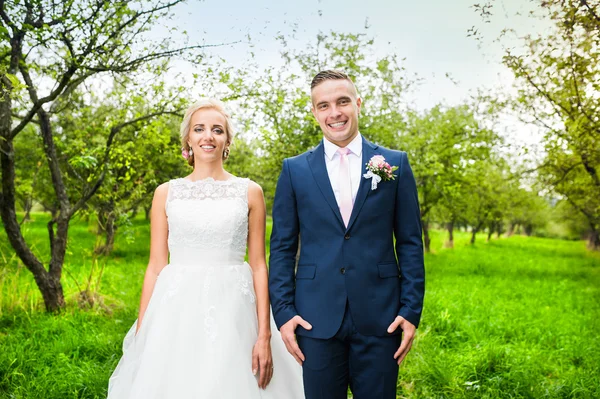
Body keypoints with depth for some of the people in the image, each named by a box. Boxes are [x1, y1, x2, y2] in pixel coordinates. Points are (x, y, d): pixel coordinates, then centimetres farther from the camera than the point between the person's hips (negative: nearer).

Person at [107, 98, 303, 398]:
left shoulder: (250, 192, 4)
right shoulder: (166, 193, 6)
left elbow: (259, 265, 1)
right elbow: (156, 266, 6)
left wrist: (265, 335, -5)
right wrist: (141, 333, 1)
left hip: (232, 312, -1)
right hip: (177, 312, 1)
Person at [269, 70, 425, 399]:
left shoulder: (395, 164, 3)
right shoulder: (294, 170, 4)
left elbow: (410, 243, 3)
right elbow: (282, 247, 4)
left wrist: (411, 310, -2)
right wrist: (283, 311, -2)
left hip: (380, 318, 0)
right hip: (316, 318, 1)